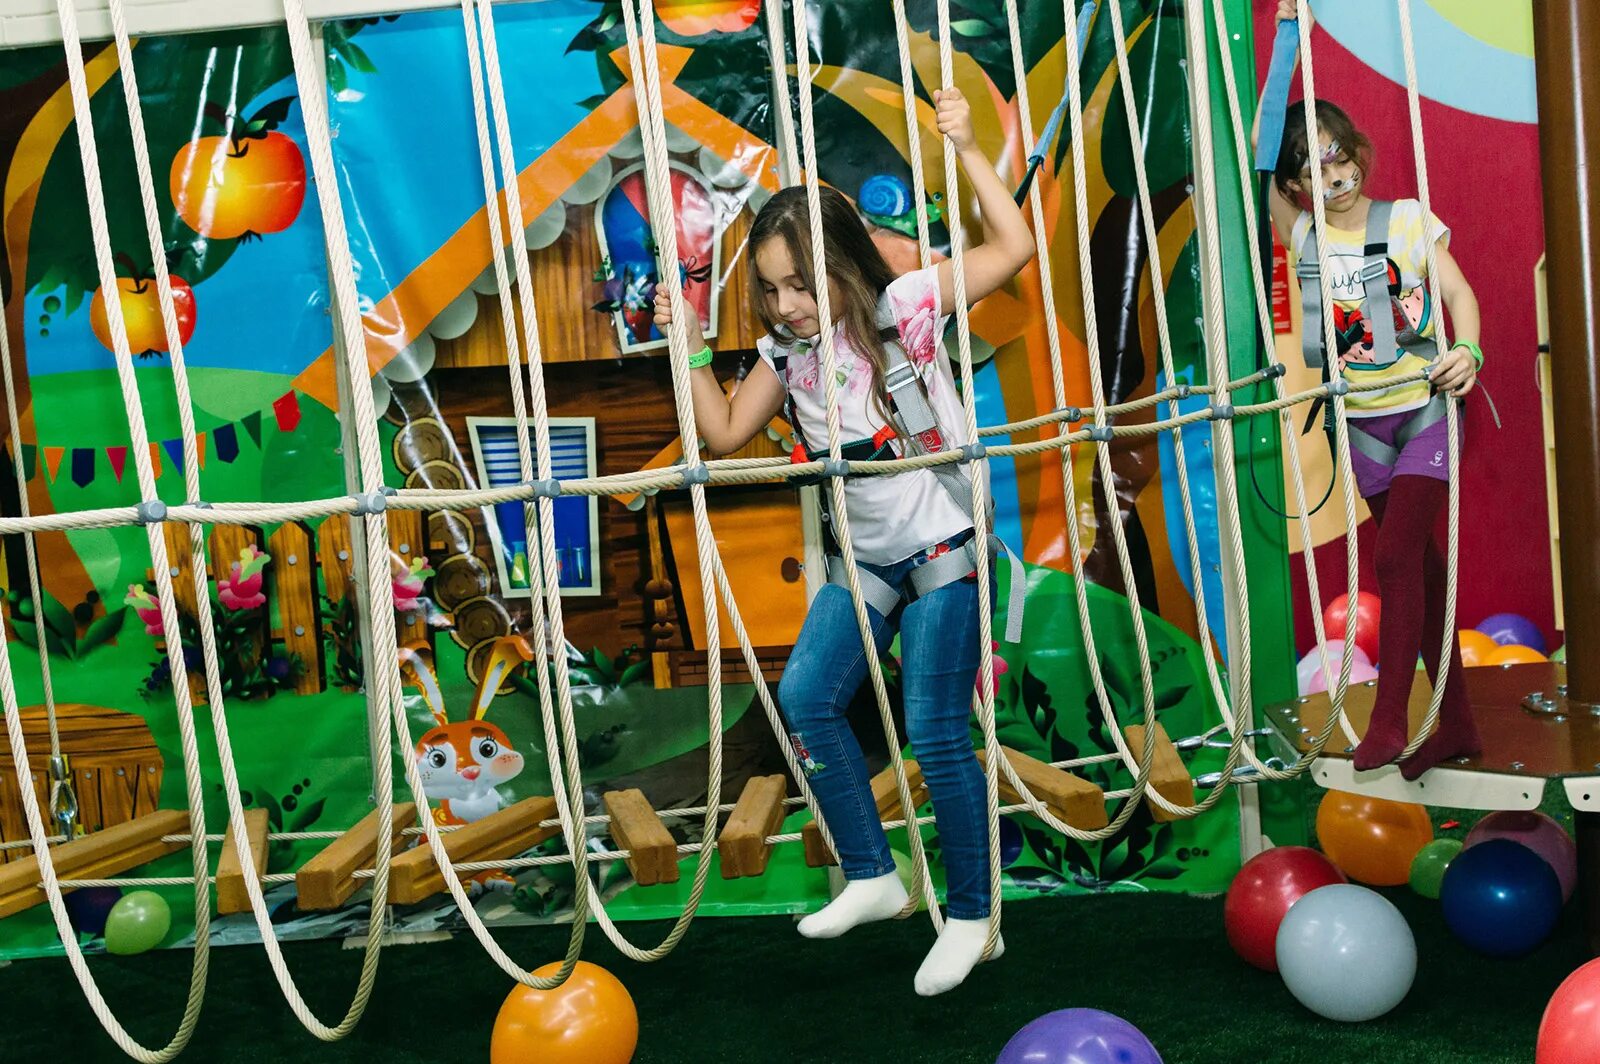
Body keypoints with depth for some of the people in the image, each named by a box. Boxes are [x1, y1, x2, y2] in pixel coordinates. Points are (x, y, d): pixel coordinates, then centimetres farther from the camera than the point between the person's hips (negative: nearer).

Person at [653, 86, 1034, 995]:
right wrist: (690, 347, 2)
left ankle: (974, 917, 8)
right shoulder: (786, 351, 3)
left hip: (944, 546, -6)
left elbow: (1015, 246, -16)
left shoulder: (907, 304, -12)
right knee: (805, 695, -1)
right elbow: (725, 433, 10)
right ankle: (874, 877, 13)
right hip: (867, 557, 6)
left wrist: (969, 147, -19)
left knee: (936, 730, -7)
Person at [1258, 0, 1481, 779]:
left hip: (1425, 409, -4)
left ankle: (1388, 721, -10)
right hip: (1364, 422, 4)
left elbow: (1458, 291, -8)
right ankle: (1456, 723, 18)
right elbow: (1258, 145, -7)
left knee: (1395, 555, -16)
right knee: (1419, 565, 10)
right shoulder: (1303, 236, 0)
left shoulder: (1408, 218, -5)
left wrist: (1467, 350, -29)